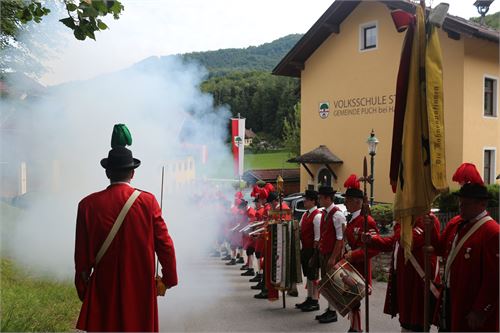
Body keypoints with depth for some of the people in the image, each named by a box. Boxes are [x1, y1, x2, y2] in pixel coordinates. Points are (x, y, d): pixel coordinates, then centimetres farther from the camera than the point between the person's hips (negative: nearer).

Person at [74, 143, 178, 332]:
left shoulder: (88, 205, -7)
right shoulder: (148, 201, -9)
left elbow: (82, 253, -2)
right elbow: (164, 244, -6)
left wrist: (82, 288, 10)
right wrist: (169, 278, 6)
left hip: (104, 290, 0)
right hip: (141, 287, 0)